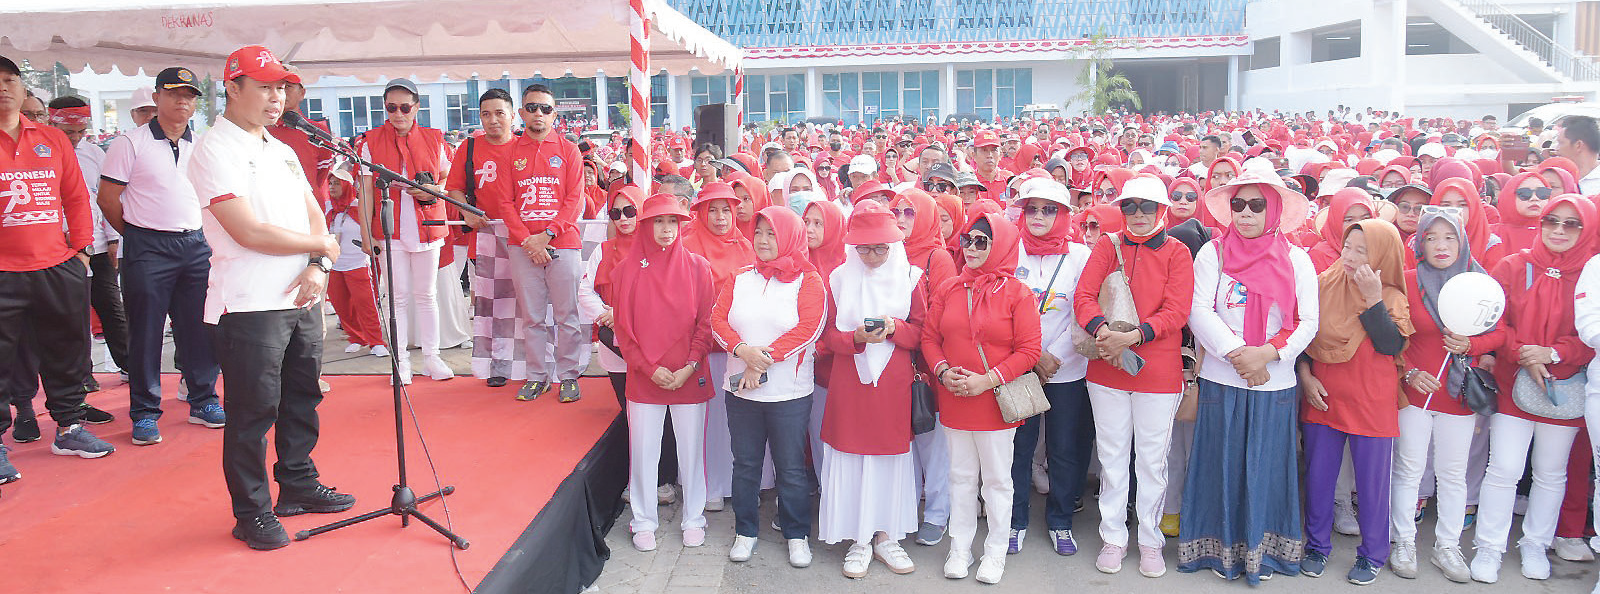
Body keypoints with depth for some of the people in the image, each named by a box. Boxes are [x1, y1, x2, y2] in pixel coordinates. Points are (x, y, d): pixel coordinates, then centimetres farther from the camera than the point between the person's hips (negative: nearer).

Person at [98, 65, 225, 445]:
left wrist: (199, 233, 11)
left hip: (195, 245, 4)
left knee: (199, 328, 7)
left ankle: (203, 401, 19)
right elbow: (108, 198, -1)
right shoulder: (131, 143, -2)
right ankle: (144, 413, 8)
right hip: (147, 249, -4)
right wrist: (137, 234, 4)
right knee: (146, 331, 0)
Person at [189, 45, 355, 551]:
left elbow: (314, 214, 14)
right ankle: (252, 513, 12)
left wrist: (317, 268, -5)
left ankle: (298, 485, 31)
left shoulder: (282, 150, 16)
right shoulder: (215, 150, -10)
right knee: (253, 412, 0)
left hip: (302, 299, 8)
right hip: (250, 305, -8)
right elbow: (249, 232, -19)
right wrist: (320, 246, -6)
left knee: (302, 397, 16)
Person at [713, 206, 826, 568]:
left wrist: (765, 359, -17)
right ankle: (745, 532, 26)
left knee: (791, 468, 6)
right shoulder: (740, 278, 8)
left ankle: (797, 535, 21)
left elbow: (809, 327, -14)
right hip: (741, 389, 3)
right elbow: (718, 318, 1)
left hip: (790, 392, -3)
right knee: (745, 464, 12)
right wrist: (742, 350, -17)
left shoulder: (807, 280, -3)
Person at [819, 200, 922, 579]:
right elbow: (829, 335, 3)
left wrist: (895, 327, -17)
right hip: (850, 381, 0)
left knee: (891, 456, 5)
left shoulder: (910, 276, 2)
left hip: (894, 381, 0)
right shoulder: (839, 278, 4)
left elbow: (921, 333, 3)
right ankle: (859, 540, 13)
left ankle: (885, 536, 20)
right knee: (852, 458, 1)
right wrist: (858, 337, -17)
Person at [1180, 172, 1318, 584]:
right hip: (1221, 380, -1)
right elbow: (1200, 312, -7)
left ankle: (1262, 549, 22)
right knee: (1224, 463, 6)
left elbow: (1307, 322, -1)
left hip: (1275, 382, 1)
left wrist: (1268, 353, -15)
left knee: (1267, 465, 8)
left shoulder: (1296, 260, 3)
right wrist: (1237, 353, -16)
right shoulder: (1213, 253, 0)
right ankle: (1222, 546, 21)